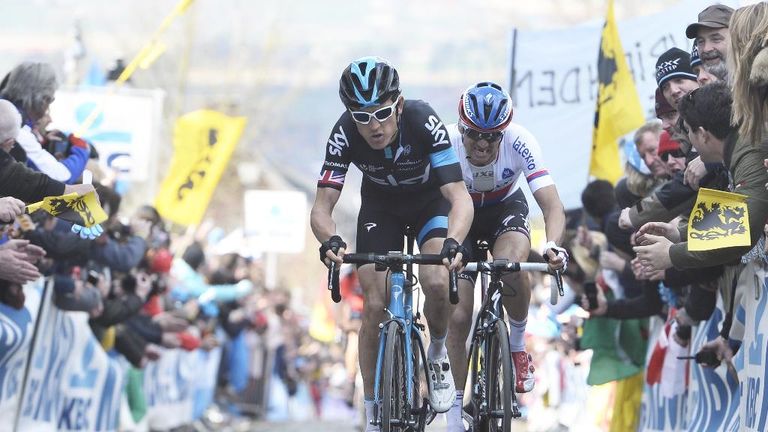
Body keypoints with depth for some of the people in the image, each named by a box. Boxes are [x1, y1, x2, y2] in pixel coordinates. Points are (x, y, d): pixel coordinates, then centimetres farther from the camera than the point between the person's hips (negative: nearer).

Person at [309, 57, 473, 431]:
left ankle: (438, 354, 6)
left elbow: (460, 197, -41)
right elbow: (322, 207, -32)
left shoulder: (423, 122, -36)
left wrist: (452, 244, -60)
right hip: (380, 205, 2)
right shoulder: (344, 134, -30)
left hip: (431, 200, -2)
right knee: (375, 306, -10)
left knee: (437, 284, -27)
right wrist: (330, 241, -54)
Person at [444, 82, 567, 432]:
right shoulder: (446, 142, -31)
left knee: (510, 265, -35)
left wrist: (553, 245, -56)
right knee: (458, 317, -8)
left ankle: (518, 345, -7)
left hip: (506, 209, -1)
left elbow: (552, 205, -36)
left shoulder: (519, 142, -31)